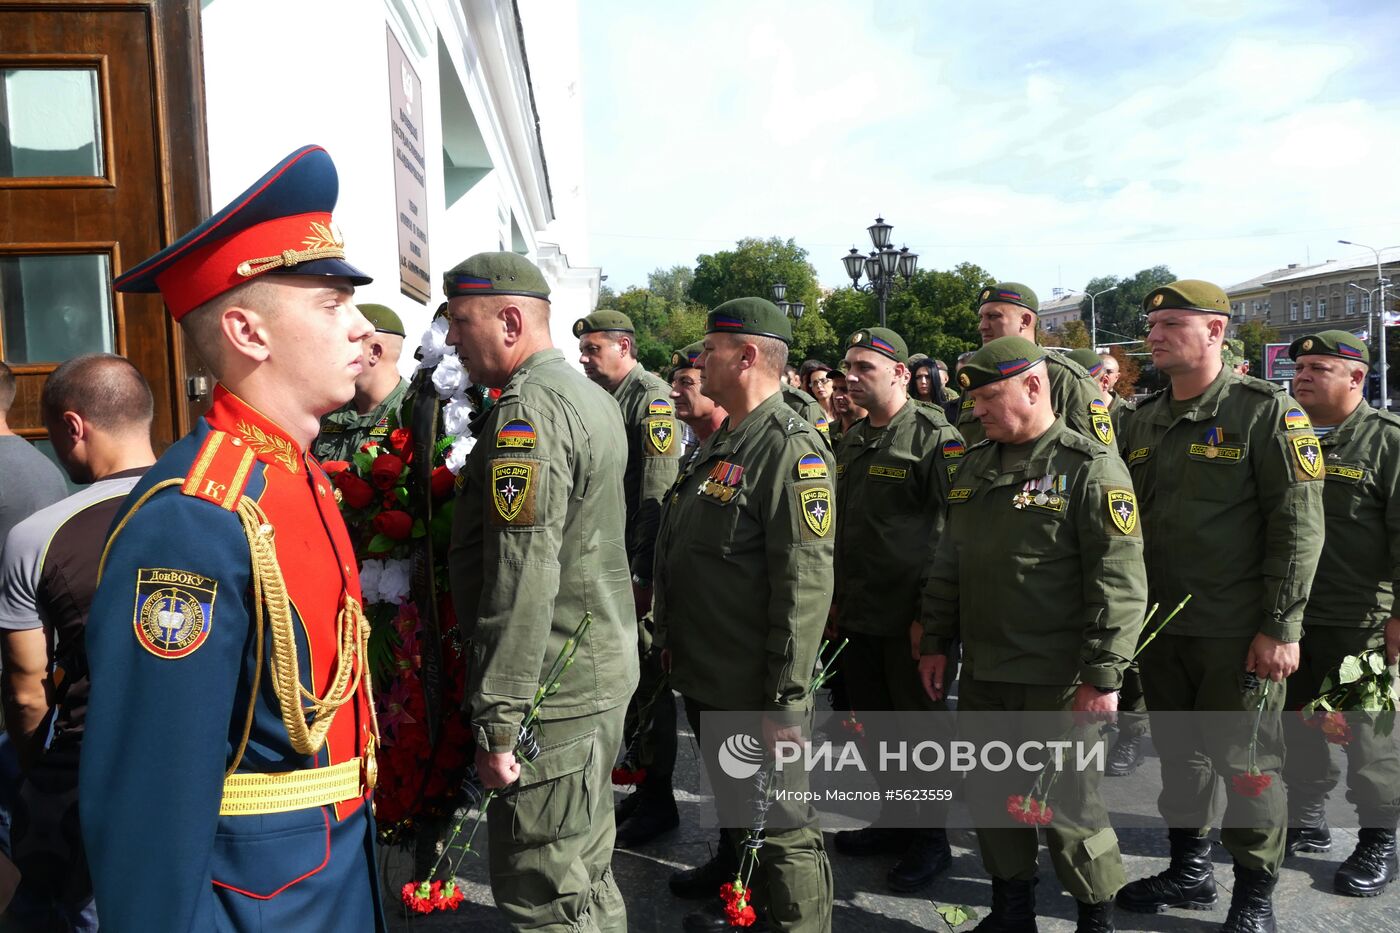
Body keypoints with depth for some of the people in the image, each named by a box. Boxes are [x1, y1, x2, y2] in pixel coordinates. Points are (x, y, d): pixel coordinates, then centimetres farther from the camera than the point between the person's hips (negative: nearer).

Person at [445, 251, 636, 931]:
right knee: (587, 876, 22)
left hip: (552, 691, -10)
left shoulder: (528, 409, -19)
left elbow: (522, 577, -25)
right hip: (604, 670, 10)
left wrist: (497, 718, -21)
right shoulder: (590, 396, 13)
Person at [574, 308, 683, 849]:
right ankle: (643, 788, 28)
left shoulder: (652, 399, -12)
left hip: (639, 567, -8)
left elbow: (657, 495, -19)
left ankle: (658, 802, 14)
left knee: (648, 682, 1)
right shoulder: (605, 400, 13)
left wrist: (644, 573, -21)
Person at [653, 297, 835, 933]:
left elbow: (805, 584, -24)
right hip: (704, 678, 9)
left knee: (780, 827, 4)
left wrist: (787, 698, -23)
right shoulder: (723, 440, 12)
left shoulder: (793, 449, -19)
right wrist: (673, 639, 21)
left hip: (754, 694, -9)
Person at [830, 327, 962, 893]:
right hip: (859, 614, 7)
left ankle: (931, 838, 20)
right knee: (876, 721, 16)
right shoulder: (851, 440, 12)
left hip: (910, 618, -7)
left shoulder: (935, 437, -12)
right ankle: (895, 819, 33)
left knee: (921, 726, 5)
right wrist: (835, 596, 18)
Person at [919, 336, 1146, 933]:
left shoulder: (1091, 468, -11)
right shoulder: (973, 468, 10)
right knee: (988, 793, 15)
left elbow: (1119, 583, -15)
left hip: (1058, 682, -7)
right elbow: (947, 565, 17)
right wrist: (935, 643, 15)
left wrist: (1103, 676, -17)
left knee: (1068, 806, 4)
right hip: (981, 674, 7)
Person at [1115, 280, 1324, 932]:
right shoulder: (1142, 422, 9)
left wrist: (1281, 627, -16)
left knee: (1245, 760, 5)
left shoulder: (1266, 413, -9)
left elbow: (1298, 527, -12)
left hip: (1236, 633, -6)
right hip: (1160, 625, 6)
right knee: (1178, 752, 16)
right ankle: (1189, 871, 34)